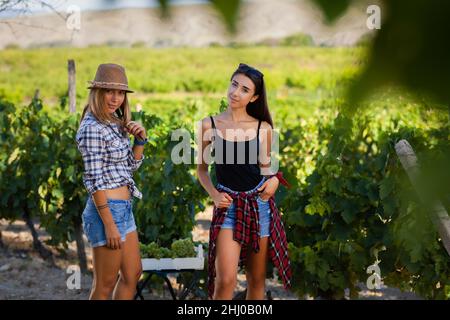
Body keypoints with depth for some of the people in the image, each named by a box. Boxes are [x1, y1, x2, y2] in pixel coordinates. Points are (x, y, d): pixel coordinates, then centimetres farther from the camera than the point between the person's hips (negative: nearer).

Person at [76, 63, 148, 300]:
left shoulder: (115, 123, 10)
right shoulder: (93, 128, -17)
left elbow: (131, 165, 18)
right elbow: (94, 180, -19)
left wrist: (140, 140, 0)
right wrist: (109, 225, -20)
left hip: (124, 209, 10)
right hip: (106, 210, -9)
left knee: (133, 274, 18)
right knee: (106, 285, 1)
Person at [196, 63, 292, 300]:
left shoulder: (263, 128, 1)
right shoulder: (209, 125, -3)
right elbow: (201, 169, 6)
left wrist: (274, 179, -7)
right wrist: (214, 194, -9)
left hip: (259, 204, 2)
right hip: (228, 205, -2)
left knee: (256, 278, 10)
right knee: (226, 280, -14)